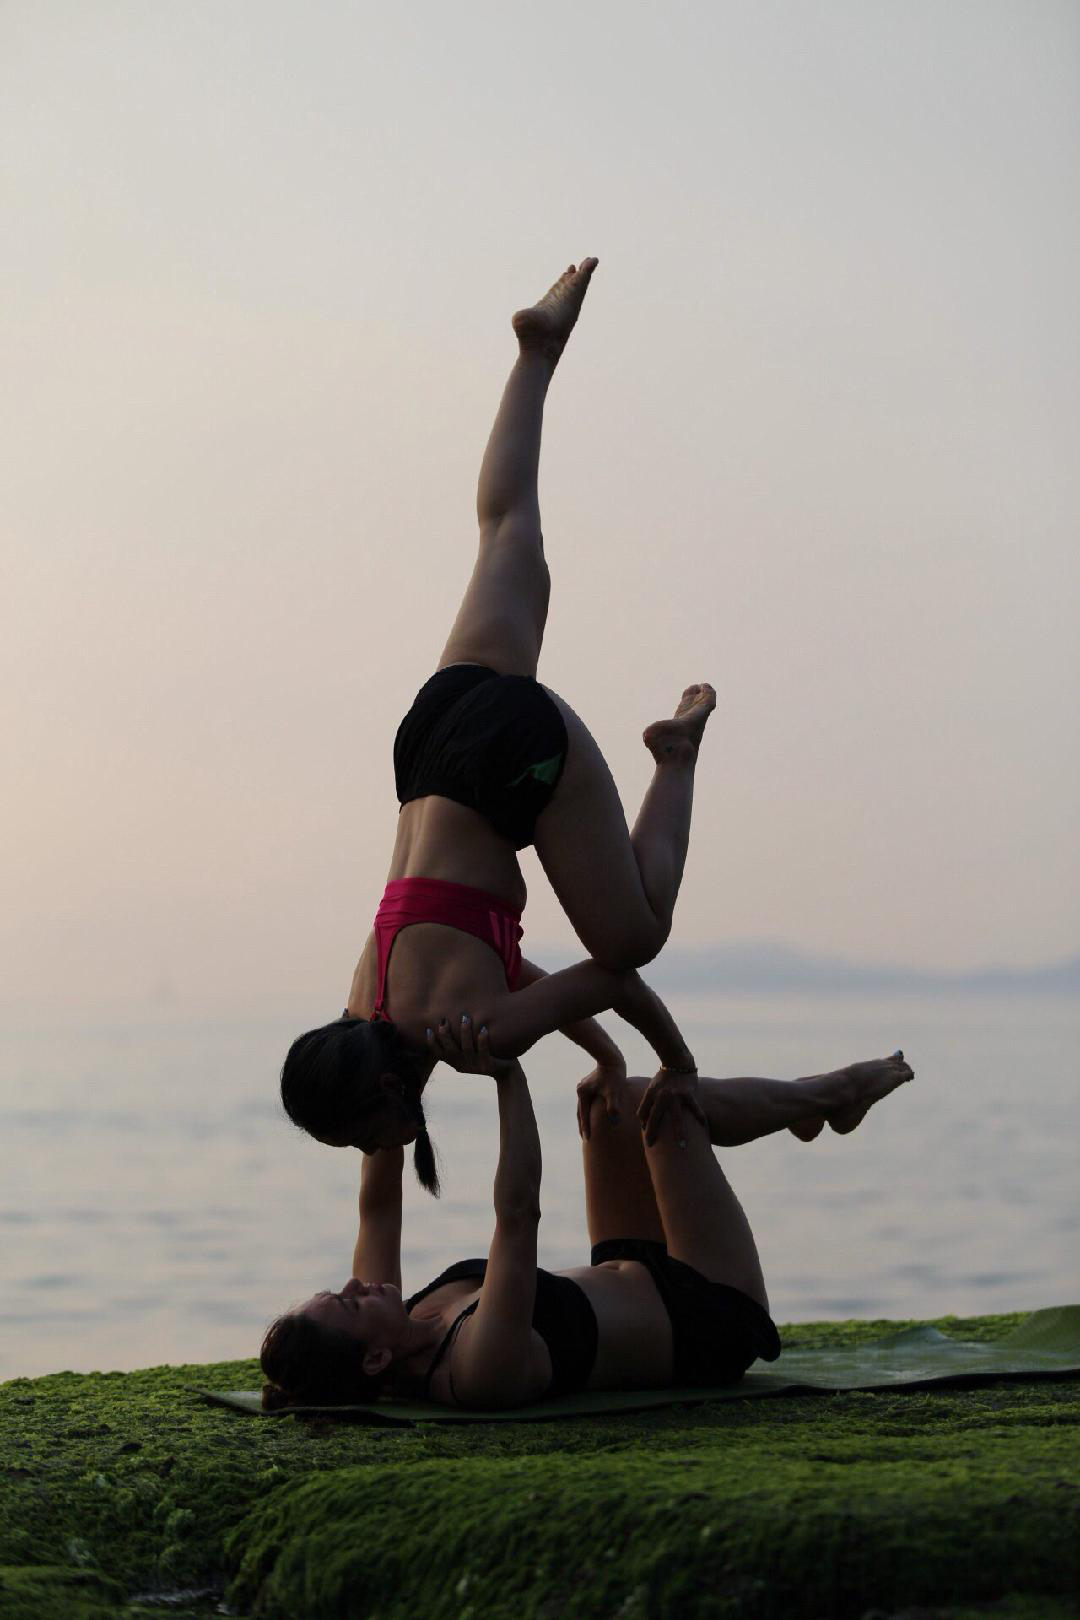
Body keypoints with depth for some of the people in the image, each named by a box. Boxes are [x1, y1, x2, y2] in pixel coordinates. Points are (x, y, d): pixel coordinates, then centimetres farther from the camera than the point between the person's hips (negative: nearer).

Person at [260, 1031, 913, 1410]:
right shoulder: (478, 1369, -41)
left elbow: (380, 1204, -9)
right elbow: (519, 1212, -46)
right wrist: (508, 1075, -43)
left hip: (631, 1282, 8)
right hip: (711, 1319, -8)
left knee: (621, 1097, 6)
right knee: (671, 1099, -8)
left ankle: (826, 1097, 26)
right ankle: (831, 1091, 21)